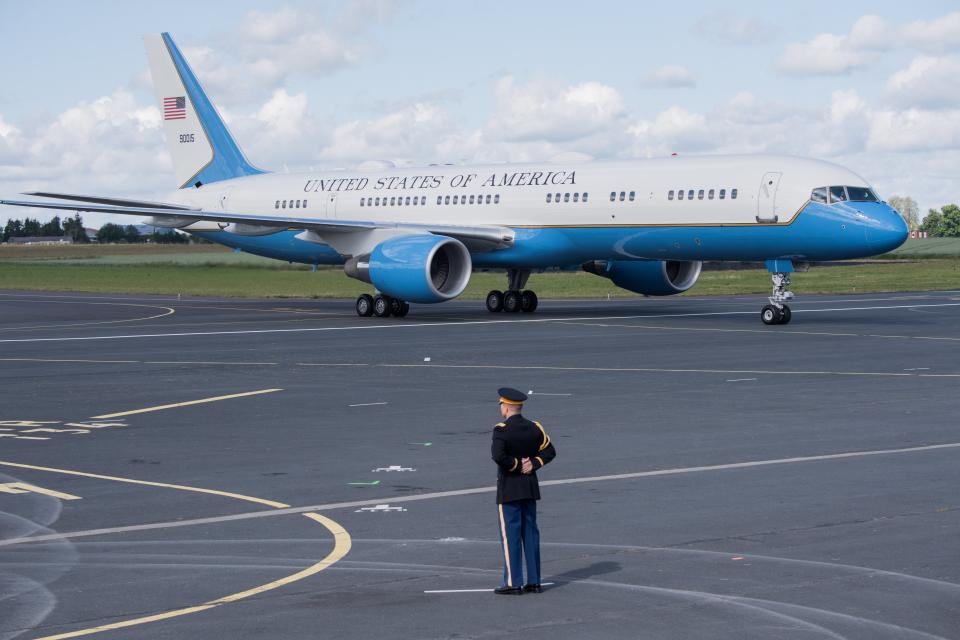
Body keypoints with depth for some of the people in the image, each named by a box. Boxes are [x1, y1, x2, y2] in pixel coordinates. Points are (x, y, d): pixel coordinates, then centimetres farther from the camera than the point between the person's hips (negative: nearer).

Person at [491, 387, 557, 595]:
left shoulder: (502, 430, -15)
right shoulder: (534, 428, 5)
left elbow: (498, 455, -28)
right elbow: (549, 451, 8)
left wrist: (515, 465, -13)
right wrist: (533, 464, -1)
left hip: (509, 487, -6)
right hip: (530, 486, 6)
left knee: (510, 533, -2)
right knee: (530, 532, 10)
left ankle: (513, 583, -1)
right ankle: (534, 581, 11)